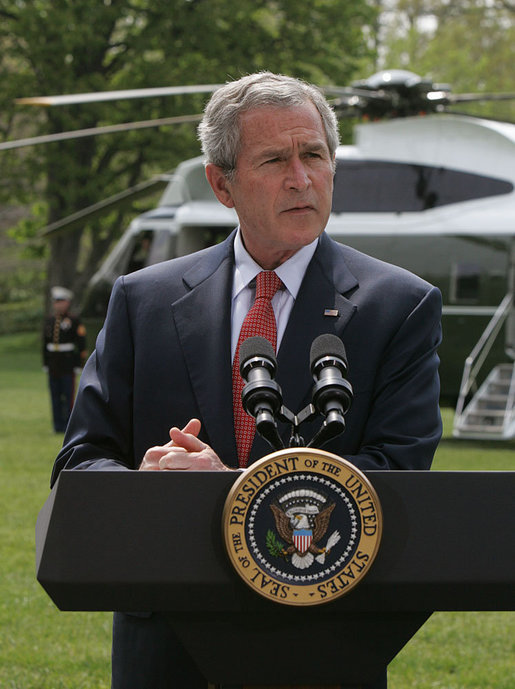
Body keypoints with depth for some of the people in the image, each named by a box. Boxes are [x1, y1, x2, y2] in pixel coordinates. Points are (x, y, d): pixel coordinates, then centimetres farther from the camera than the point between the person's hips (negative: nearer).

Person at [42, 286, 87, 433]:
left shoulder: (74, 321, -5)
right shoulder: (49, 320, 11)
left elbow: (81, 344, -6)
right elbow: (45, 343, 14)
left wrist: (79, 364, -9)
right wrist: (45, 364, 11)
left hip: (68, 364, -5)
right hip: (53, 364, 5)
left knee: (69, 395, -5)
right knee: (55, 396, 6)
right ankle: (58, 425, 11)